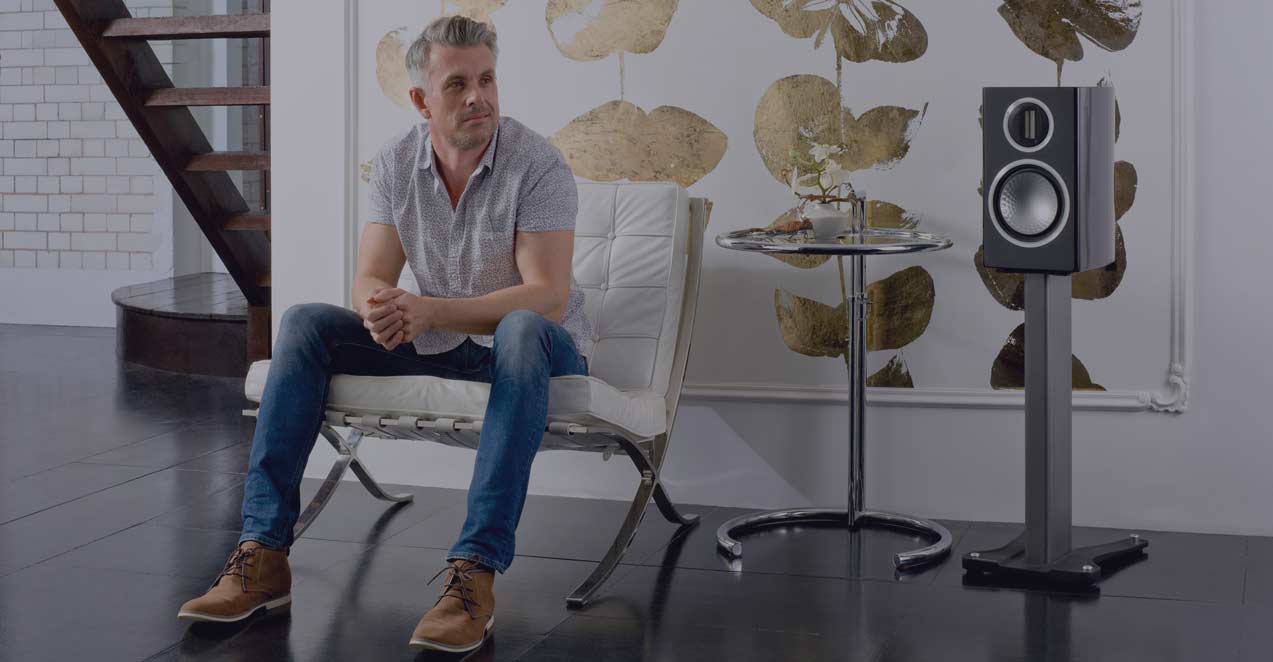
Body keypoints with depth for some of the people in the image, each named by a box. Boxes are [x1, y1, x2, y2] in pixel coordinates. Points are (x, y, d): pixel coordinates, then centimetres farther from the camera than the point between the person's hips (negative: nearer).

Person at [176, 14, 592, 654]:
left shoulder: (536, 164, -17)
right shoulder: (396, 162, -2)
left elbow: (547, 297, -24)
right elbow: (371, 280, -5)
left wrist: (430, 310, -34)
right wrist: (380, 309, -31)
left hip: (543, 350, -5)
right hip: (437, 344, 5)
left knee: (522, 331, -40)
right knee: (304, 324, -12)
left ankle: (475, 571, -45)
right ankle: (263, 552, -19)